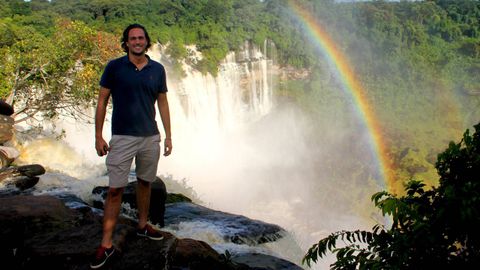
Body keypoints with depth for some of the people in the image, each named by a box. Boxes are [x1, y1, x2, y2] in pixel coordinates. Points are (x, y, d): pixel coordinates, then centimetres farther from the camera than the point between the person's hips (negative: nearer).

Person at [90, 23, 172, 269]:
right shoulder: (114, 67, -5)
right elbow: (102, 101, -2)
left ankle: (142, 225, 35)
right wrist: (98, 136, -6)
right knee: (115, 189, -4)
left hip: (150, 137, 3)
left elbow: (162, 103, 9)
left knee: (145, 183, 16)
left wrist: (168, 135, 6)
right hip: (122, 138, -3)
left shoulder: (157, 69, 3)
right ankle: (106, 244, 2)